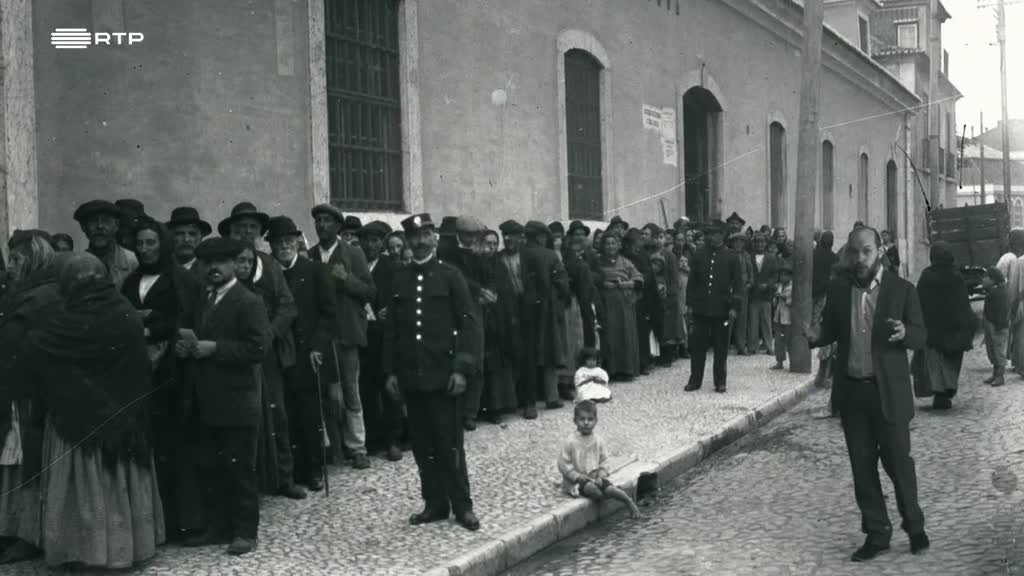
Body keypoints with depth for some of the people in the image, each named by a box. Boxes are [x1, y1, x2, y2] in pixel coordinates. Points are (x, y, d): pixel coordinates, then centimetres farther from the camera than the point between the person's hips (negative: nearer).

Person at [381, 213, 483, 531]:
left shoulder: (450, 275, -1)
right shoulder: (400, 279, 9)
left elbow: (470, 324, -5)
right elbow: (391, 328, 12)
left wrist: (462, 368, -12)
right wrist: (390, 370, 6)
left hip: (443, 375, -4)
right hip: (411, 376, 4)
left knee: (449, 444, 0)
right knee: (422, 445, 8)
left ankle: (462, 506, 11)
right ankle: (435, 503, 19)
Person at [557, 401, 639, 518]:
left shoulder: (598, 441, 2)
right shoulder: (570, 442, -12)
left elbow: (604, 461, 9)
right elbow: (563, 464, -10)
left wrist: (601, 476, -8)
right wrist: (578, 476, -18)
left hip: (595, 478, 4)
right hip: (576, 481, -3)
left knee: (609, 488, -25)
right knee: (590, 488, -35)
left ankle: (629, 502, -12)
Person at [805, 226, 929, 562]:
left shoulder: (902, 289, -5)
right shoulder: (838, 289, 4)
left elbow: (921, 336, -4)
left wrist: (904, 332, -26)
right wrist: (816, 335, -12)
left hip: (889, 392, -3)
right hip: (851, 390, 3)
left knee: (898, 462, 5)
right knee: (862, 466, 9)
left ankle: (914, 526, 27)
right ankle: (877, 534, 21)